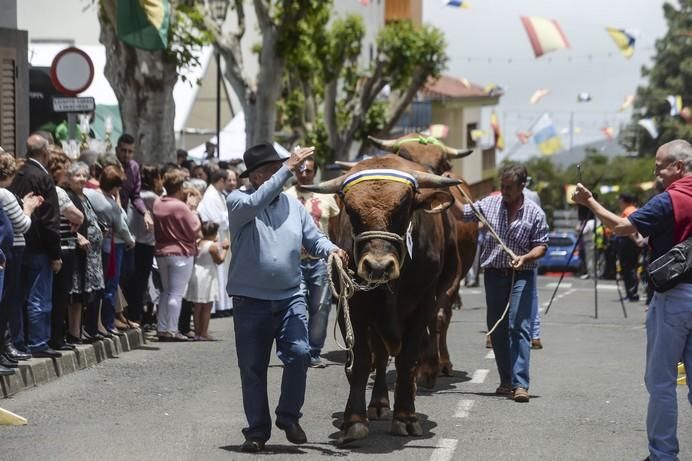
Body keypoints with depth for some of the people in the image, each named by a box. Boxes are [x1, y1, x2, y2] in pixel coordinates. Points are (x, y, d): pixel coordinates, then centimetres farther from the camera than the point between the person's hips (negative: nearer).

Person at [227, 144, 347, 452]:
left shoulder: (293, 206, 11)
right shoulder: (238, 202, -2)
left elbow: (314, 239, 12)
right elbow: (257, 202, -24)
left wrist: (331, 250, -10)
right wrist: (288, 169, -26)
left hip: (290, 297, 2)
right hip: (250, 300, -2)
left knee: (299, 354, -14)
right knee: (252, 368, 3)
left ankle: (289, 416, 6)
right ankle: (257, 430, 15)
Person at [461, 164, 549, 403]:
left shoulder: (535, 213, -3)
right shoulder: (489, 204, 3)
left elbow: (541, 246, -1)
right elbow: (460, 213, 10)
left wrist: (526, 258, -19)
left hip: (521, 275, -4)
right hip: (494, 273, 4)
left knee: (519, 327, -12)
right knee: (497, 329, 8)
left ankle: (520, 384, -15)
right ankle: (506, 382, 19)